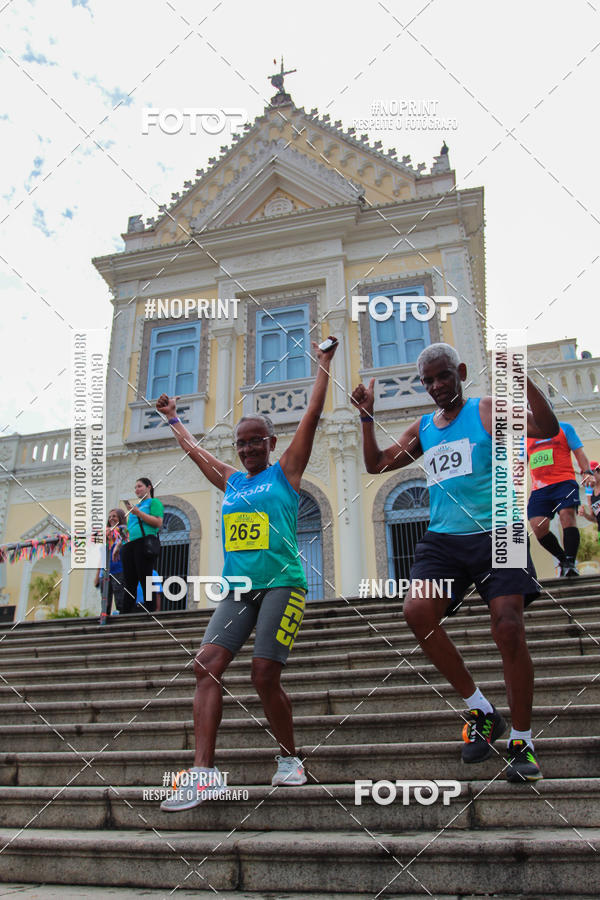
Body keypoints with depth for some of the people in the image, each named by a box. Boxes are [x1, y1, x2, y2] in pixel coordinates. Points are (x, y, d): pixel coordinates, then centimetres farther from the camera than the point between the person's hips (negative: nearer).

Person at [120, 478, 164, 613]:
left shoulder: (154, 502, 8)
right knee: (129, 583, 3)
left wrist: (138, 513, -10)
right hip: (129, 545, 7)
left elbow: (158, 523, -8)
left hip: (144, 543, -7)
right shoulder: (136, 505, 29)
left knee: (145, 581, -12)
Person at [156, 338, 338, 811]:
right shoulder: (231, 480, 18)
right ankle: (204, 772, -9)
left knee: (265, 676, -10)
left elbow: (312, 416, 3)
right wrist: (173, 417, 45)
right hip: (237, 588, 5)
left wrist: (324, 365, 6)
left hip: (282, 583, -5)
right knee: (206, 665, -11)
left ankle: (290, 759, 14)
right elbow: (195, 449, 33)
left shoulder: (285, 471, 5)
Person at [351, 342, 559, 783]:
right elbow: (377, 464, 21)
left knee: (509, 628, -13)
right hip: (443, 540, 4)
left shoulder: (488, 411, 3)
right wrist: (368, 416, 11)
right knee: (417, 610, -18)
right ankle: (481, 710, -1)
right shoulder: (423, 429, 17)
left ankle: (522, 741, 7)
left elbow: (546, 429, -12)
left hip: (495, 534, -4)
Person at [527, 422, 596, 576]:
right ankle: (563, 560, 5)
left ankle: (570, 563, -22)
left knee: (567, 515, -26)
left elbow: (579, 453, 10)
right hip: (539, 489, 3)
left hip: (564, 482, -3)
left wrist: (587, 472, -7)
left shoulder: (564, 427, 15)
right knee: (538, 526, -14)